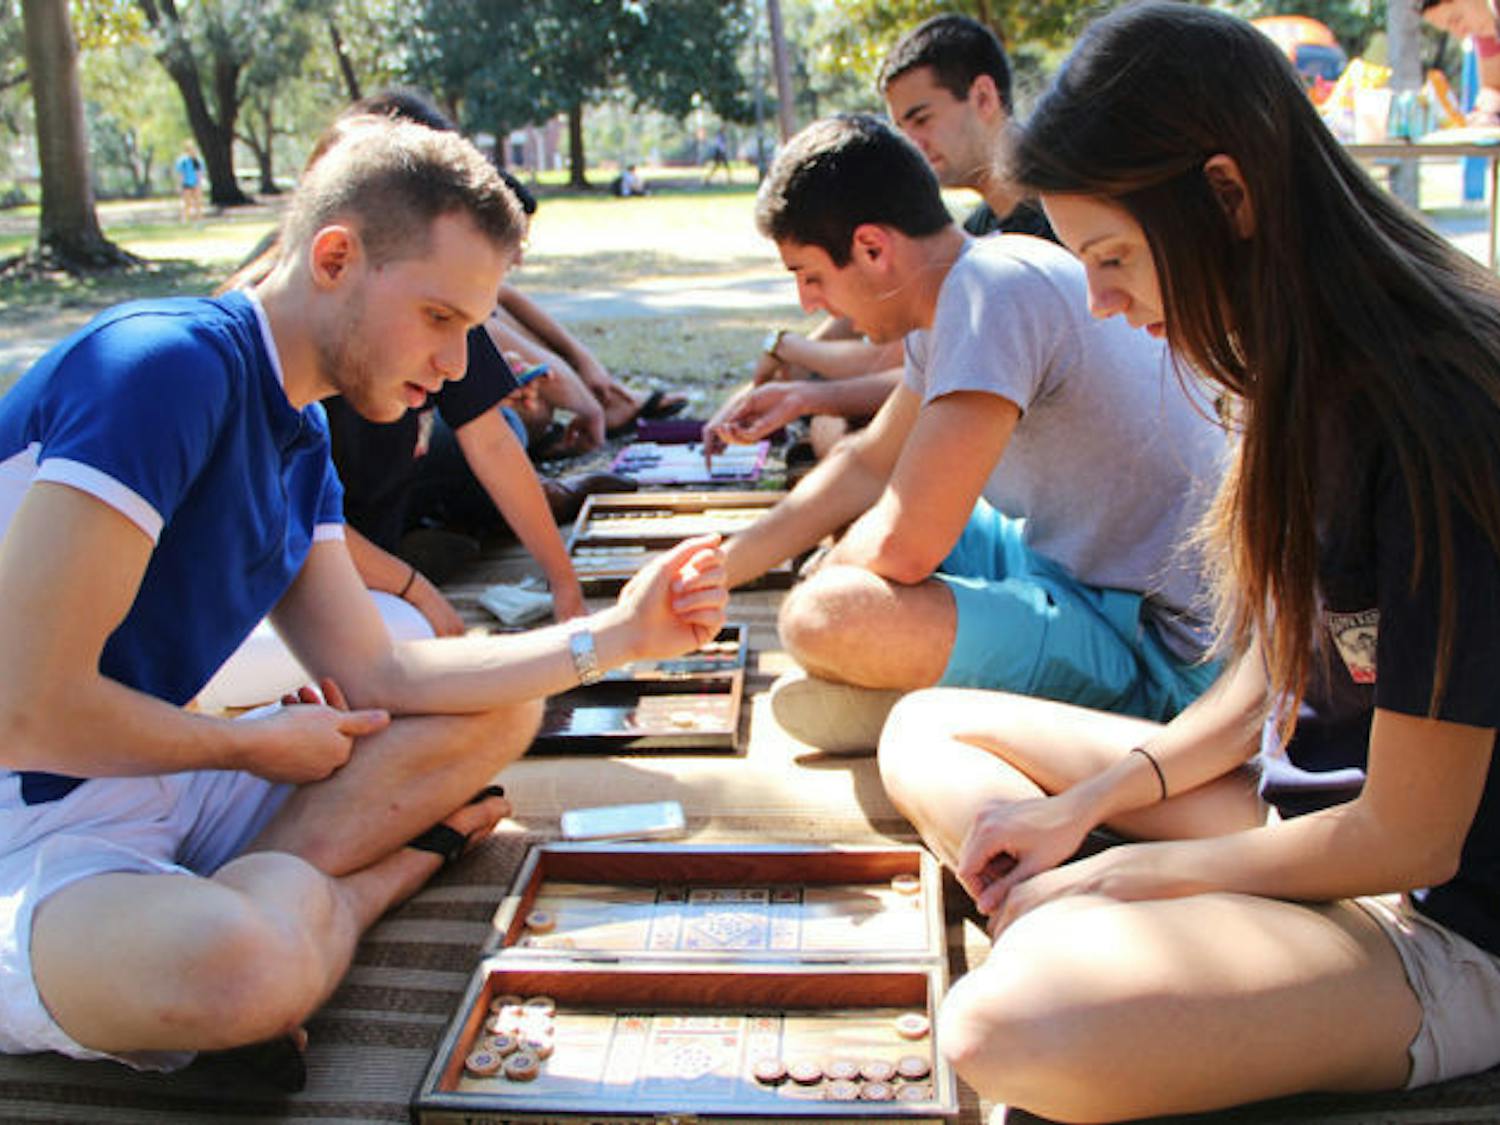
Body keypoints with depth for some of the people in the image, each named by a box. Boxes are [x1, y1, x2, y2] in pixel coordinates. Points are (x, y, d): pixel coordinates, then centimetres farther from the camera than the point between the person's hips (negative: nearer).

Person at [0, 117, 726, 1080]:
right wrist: (256, 748, -9)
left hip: (153, 787, 9)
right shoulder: (167, 366, -22)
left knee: (503, 713, 8)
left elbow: (373, 677, 5)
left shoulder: (299, 439, 8)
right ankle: (348, 887, -7)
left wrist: (615, 635, -2)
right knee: (242, 965, -40)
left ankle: (269, 888, -10)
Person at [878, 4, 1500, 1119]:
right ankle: (1081, 947, -8)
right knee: (927, 732, 10)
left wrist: (1118, 875, -11)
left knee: (1015, 1025, -36)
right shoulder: (1304, 377, 2)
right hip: (1300, 797, 9)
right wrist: (1081, 807, 1)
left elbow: (1406, 837, -20)